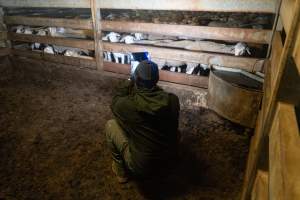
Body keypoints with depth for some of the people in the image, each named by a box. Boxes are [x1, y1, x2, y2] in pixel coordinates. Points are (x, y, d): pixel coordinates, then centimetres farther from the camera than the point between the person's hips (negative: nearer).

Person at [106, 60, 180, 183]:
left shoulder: (127, 104, -23)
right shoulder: (173, 100, -15)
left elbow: (115, 103, 2)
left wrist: (130, 82, 8)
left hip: (141, 168, -3)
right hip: (169, 161, 4)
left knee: (111, 125, 7)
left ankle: (121, 171, 20)